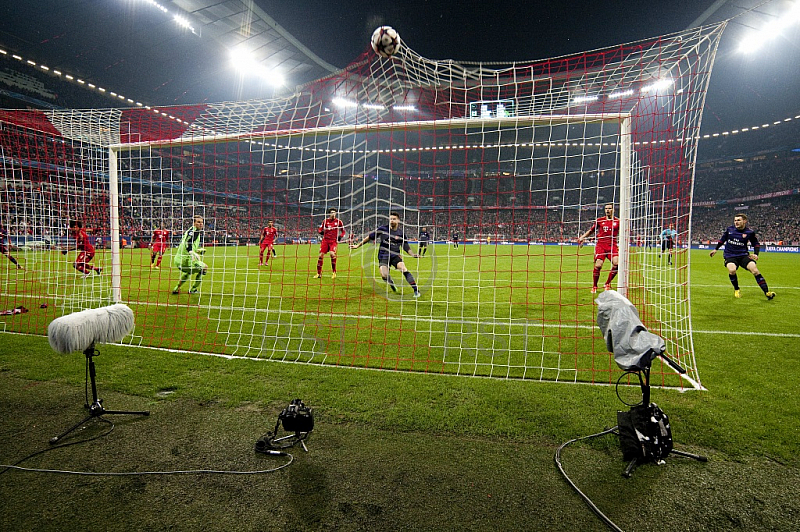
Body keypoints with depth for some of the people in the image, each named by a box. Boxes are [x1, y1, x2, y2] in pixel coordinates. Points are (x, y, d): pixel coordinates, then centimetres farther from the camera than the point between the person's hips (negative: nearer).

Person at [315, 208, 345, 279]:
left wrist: (341, 236, -7)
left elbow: (343, 231, 12)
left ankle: (334, 272, -6)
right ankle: (319, 273, 10)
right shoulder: (325, 221, 8)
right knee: (321, 255, -4)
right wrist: (321, 232, -10)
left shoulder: (338, 221, 4)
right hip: (325, 240, 2)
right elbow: (320, 229, 13)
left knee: (332, 254, -23)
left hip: (334, 241, -2)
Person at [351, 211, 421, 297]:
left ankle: (416, 290, -15)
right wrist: (358, 245, 10)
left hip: (395, 256, 1)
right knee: (384, 276, -21)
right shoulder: (383, 229, -2)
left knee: (404, 270, -24)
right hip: (383, 256, 0)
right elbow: (370, 237, 6)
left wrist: (412, 254, -10)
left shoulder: (401, 233, 1)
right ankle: (391, 282, 18)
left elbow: (406, 247, 8)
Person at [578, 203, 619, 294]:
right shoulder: (599, 220, 10)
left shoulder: (617, 221, 8)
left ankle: (607, 284, 1)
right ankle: (594, 287, 4)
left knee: (616, 264, -20)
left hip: (612, 246, 0)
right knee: (598, 266, -15)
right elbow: (591, 230, 22)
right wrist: (582, 237, 10)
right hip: (600, 245, 0)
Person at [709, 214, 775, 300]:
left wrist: (755, 254, -6)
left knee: (755, 270, -19)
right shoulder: (730, 229, 1)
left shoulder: (750, 232, -1)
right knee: (732, 270, -28)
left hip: (743, 255, 0)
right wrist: (715, 249, 24)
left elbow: (756, 244, 11)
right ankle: (736, 289, -3)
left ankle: (766, 292, -13)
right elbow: (722, 239, 19)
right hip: (730, 255, 0)